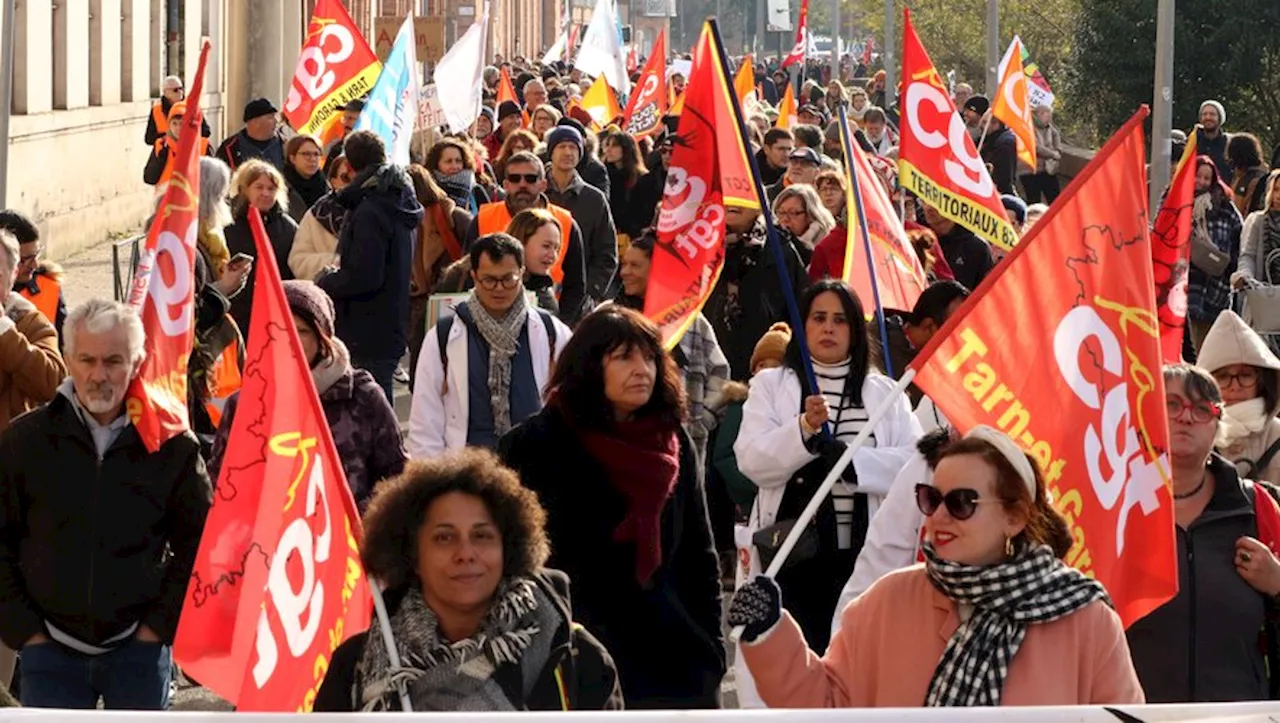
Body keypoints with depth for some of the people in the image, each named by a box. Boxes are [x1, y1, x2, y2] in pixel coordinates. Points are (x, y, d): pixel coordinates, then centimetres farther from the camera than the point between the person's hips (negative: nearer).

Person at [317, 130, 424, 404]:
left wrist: (326, 283, -6)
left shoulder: (370, 211, -17)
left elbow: (363, 277, -22)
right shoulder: (398, 204, 13)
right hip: (392, 327, 10)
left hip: (368, 336, -10)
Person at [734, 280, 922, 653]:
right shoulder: (771, 385, 12)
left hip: (864, 551, 1)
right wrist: (804, 429, -19)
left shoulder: (885, 392, 15)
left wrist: (851, 460, -16)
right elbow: (751, 459, -4)